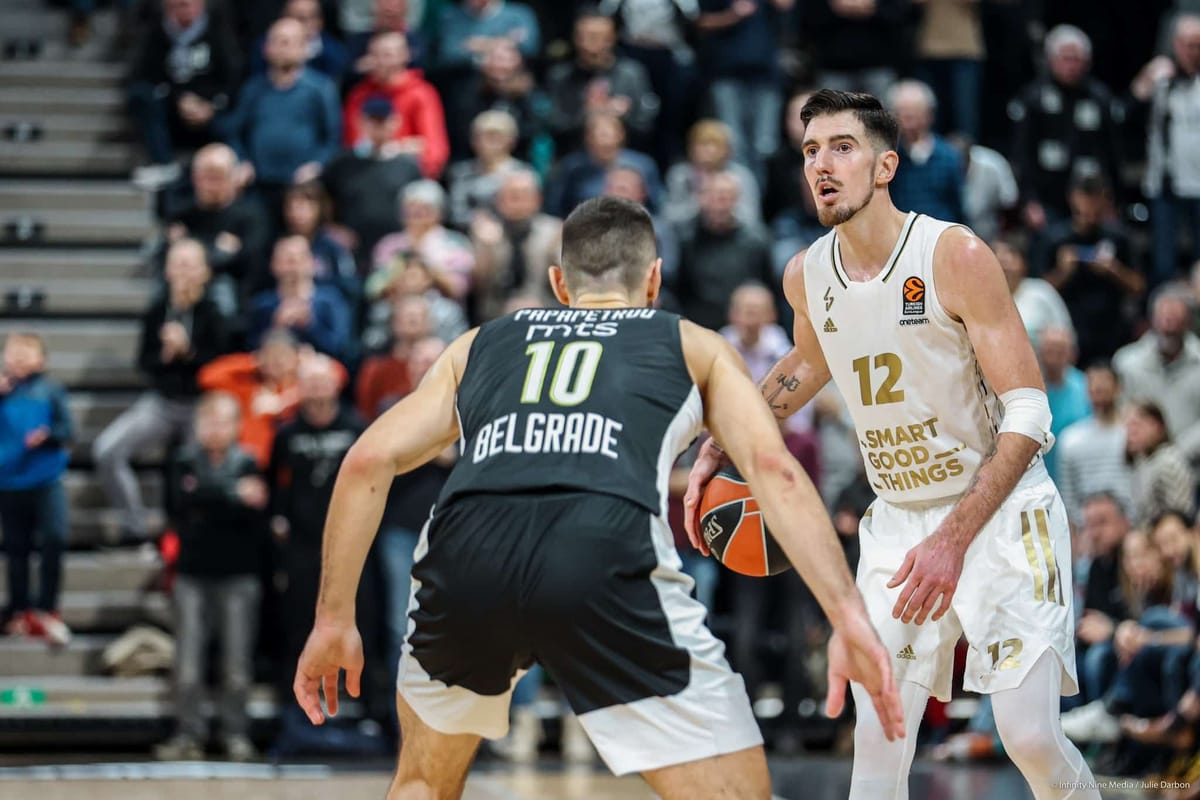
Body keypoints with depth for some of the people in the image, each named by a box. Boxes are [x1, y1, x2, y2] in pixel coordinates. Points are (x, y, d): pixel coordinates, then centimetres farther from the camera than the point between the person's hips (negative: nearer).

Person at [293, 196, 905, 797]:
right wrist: (848, 615, 2)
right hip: (604, 553, -3)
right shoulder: (694, 347, 27)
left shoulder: (481, 344, 33)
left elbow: (368, 461, 22)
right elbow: (772, 466, 10)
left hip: (465, 551, 3)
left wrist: (333, 619, 26)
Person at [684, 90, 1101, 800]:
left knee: (1031, 737, -12)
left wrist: (954, 539, -27)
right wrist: (718, 450, 19)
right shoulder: (806, 276, 0)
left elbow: (1028, 416, -19)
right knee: (878, 741, -7)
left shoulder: (956, 257, -18)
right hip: (897, 520, 5)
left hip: (999, 508, -4)